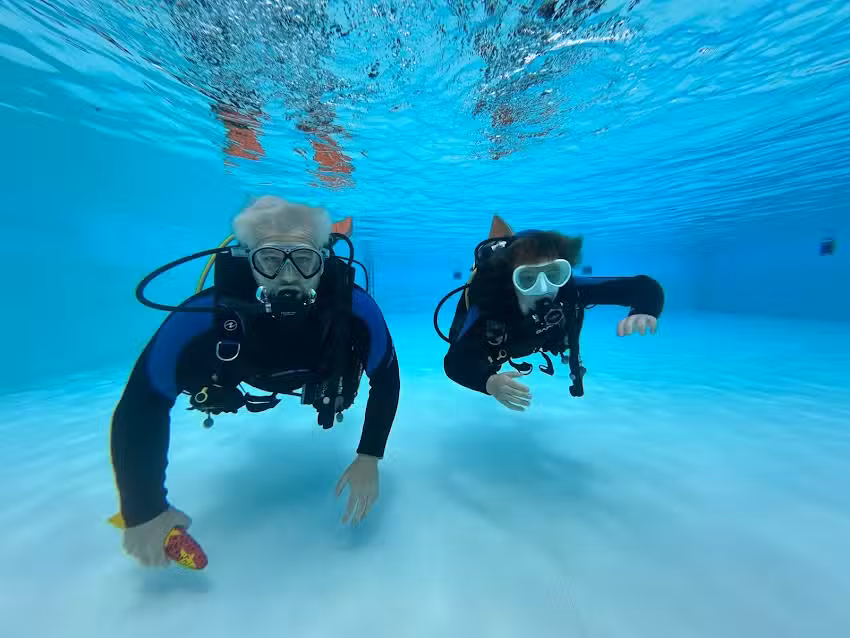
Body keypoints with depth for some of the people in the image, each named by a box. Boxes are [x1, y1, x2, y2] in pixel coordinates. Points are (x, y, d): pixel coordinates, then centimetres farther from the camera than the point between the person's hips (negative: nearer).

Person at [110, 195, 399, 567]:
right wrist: (144, 510, -29)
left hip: (321, 375, 0)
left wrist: (369, 459, -35)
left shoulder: (353, 307, -44)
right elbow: (142, 404, -30)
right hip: (247, 373, 1)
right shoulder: (206, 316, -44)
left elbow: (385, 377, -29)